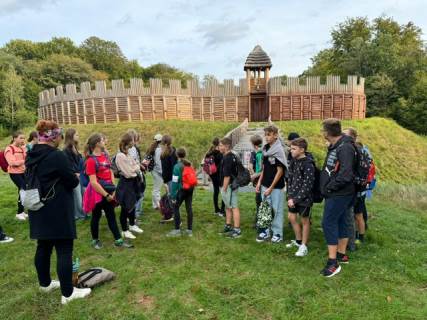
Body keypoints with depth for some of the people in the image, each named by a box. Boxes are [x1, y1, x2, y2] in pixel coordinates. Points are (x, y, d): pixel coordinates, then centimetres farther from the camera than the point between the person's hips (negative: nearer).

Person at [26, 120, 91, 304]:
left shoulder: (31, 156, 7)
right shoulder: (57, 156, -20)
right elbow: (73, 182, -15)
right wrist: (74, 177, 6)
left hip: (38, 210, 9)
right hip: (58, 212, -9)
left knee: (43, 246, 20)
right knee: (64, 250, -1)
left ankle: (45, 283, 37)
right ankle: (68, 293, 7)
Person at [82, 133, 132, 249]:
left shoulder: (105, 155, 5)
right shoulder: (91, 160, -16)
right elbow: (93, 182, -18)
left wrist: (114, 189, -1)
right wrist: (106, 195, -15)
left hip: (108, 190, 7)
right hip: (98, 192, -6)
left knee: (111, 215, 11)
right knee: (96, 216, 10)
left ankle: (118, 240, 18)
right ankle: (95, 240, 28)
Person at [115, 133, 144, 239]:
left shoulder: (128, 154, 6)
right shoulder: (120, 156, -20)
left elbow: (135, 166, 10)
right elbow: (128, 173, -20)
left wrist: (137, 168, -11)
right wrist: (137, 168, -6)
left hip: (133, 182, 8)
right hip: (126, 183, -8)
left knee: (132, 205, 21)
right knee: (125, 207, 5)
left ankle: (132, 225, 39)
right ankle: (125, 230, 20)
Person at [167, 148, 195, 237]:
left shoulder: (177, 166, -13)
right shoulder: (190, 165, 4)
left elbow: (175, 182, -14)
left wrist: (173, 196, -10)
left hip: (181, 189, -6)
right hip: (190, 189, 6)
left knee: (175, 208, 6)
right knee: (189, 208, 9)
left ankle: (177, 230, 7)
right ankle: (189, 230, 16)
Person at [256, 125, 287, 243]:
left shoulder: (279, 150, -12)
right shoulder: (265, 149, 7)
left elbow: (280, 171, -13)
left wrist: (271, 187, -14)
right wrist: (259, 182, 9)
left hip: (276, 186, -6)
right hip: (265, 185, 6)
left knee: (277, 210, 5)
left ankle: (277, 233, 17)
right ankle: (266, 231, 26)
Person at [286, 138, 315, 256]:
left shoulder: (308, 165, -20)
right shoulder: (293, 161, 3)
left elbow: (307, 186, -21)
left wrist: (295, 199, -20)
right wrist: (290, 195, 2)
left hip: (304, 198, -7)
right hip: (293, 197, 7)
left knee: (305, 220, 7)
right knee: (291, 217, 15)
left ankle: (304, 246, 21)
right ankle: (298, 240, 35)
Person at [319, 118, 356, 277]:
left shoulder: (345, 147, -20)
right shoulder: (334, 146, 10)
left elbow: (346, 174, -28)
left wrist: (330, 187, -17)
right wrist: (327, 186, 8)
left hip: (339, 194, -9)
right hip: (337, 193, 9)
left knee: (328, 223, -6)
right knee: (342, 222, 17)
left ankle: (333, 262, 2)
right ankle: (341, 254, 31)